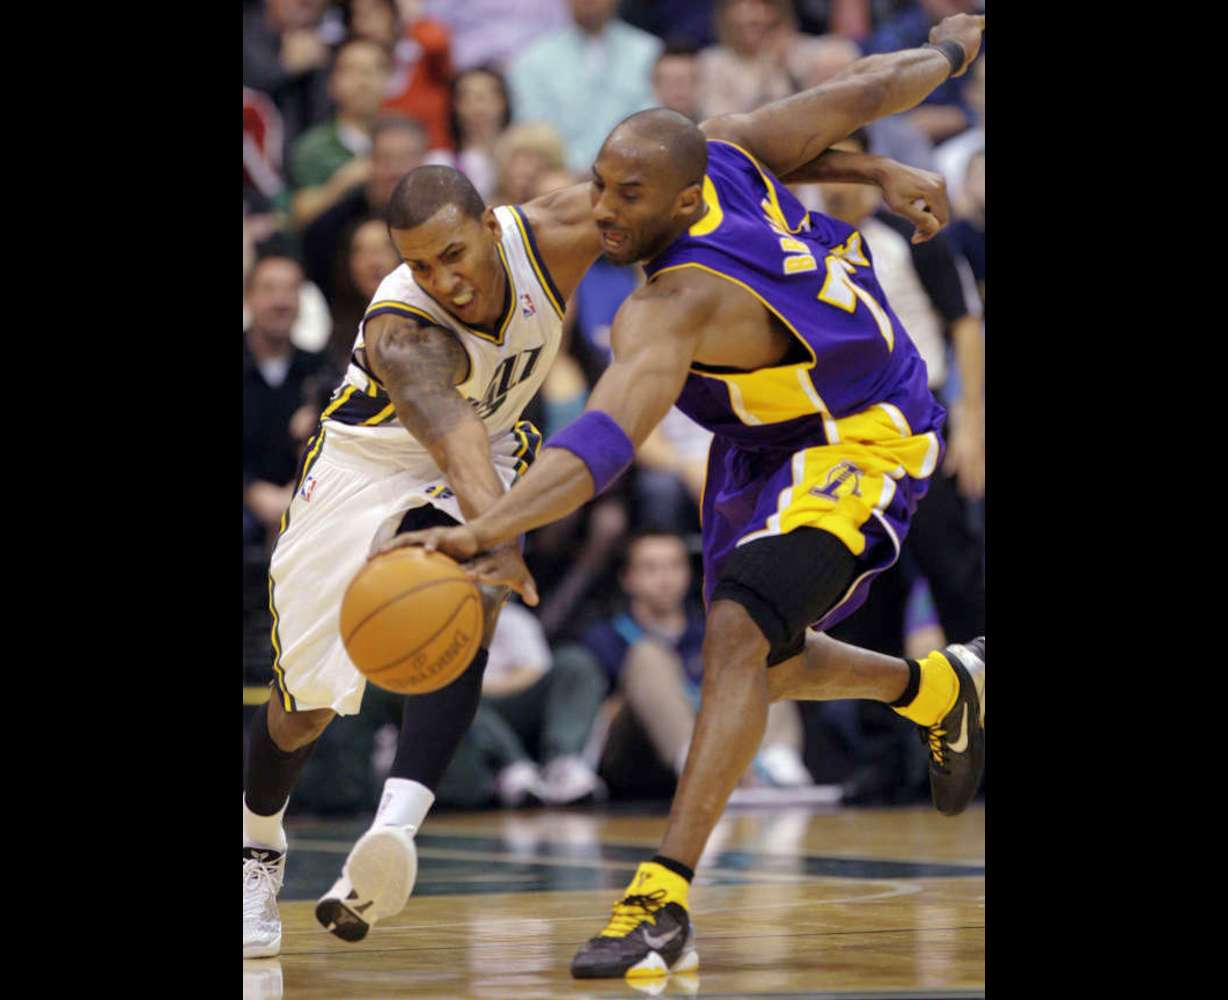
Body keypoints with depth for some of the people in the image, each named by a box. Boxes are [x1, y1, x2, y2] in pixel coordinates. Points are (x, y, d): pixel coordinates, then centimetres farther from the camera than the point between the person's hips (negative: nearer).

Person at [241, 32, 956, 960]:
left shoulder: (551, 235, -28)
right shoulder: (400, 329, -39)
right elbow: (451, 433, -60)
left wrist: (878, 171, -26)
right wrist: (492, 532, -80)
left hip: (488, 457, 3)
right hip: (364, 464, -3)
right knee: (304, 705, 2)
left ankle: (395, 831, -40)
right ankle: (260, 847, 33)